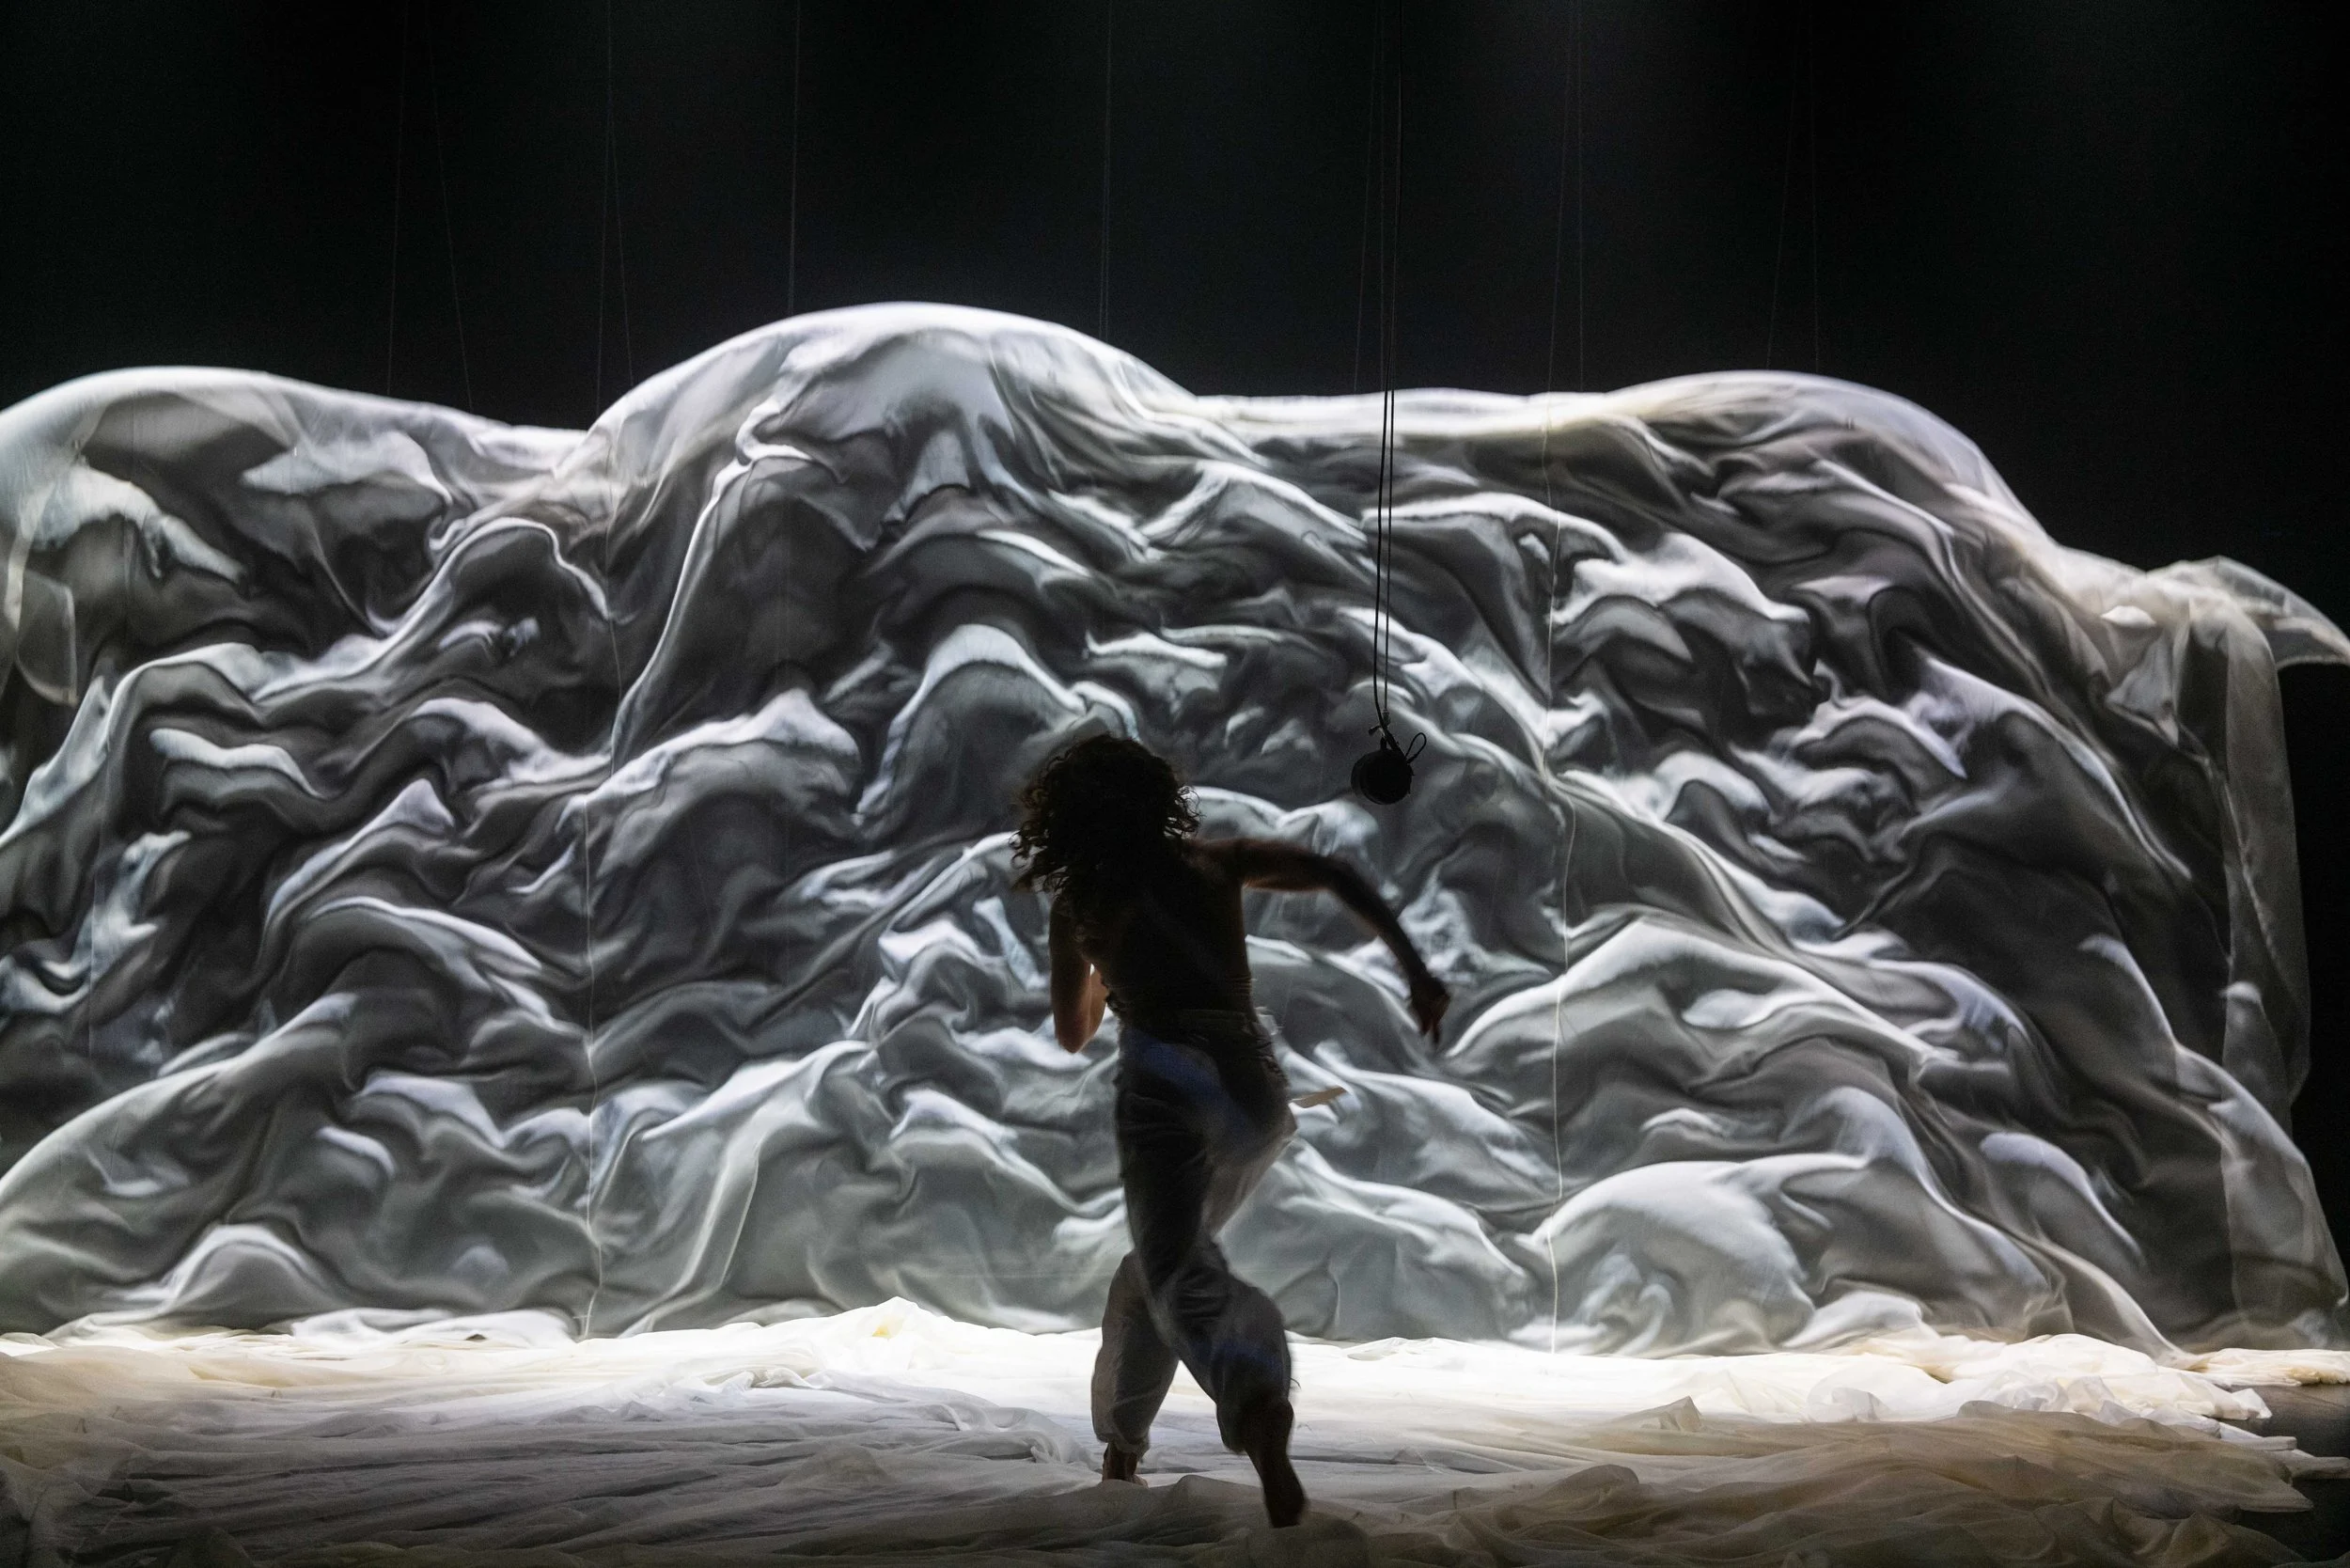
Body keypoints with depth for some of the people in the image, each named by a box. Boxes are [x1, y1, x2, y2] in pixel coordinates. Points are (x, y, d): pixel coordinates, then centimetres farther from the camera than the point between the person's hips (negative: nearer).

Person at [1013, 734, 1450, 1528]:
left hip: (1167, 1076, -4)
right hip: (1254, 1082, 5)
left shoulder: (1079, 903, 13)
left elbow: (1073, 1033, 24)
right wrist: (1415, 970, 1)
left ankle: (1257, 1405, -50)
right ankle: (1121, 1441, 32)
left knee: (1178, 1274, -19)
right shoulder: (1214, 862, 18)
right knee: (1155, 1262, 26)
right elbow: (1336, 875, 5)